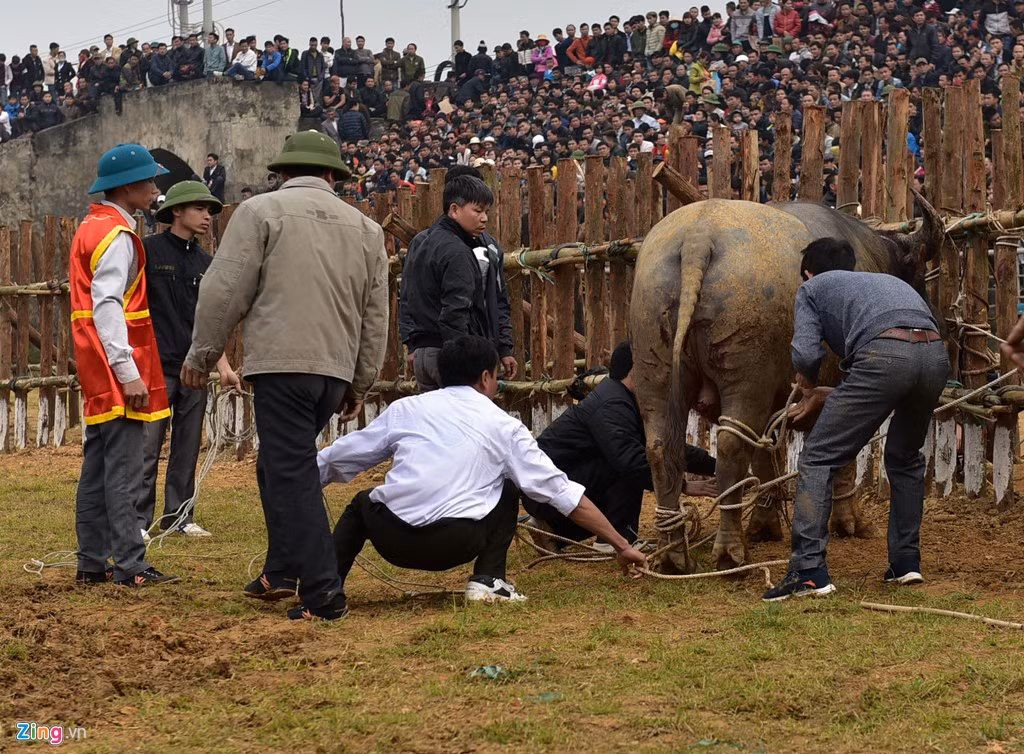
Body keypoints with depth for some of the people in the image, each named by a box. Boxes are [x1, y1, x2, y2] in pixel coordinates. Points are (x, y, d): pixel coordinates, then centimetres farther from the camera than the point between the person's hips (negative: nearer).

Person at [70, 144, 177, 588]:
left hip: (98, 373, 10)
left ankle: (92, 563, 15)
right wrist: (128, 371, -25)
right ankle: (130, 566, -10)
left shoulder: (92, 228, 17)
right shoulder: (117, 235, -13)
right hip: (117, 371, -10)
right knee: (124, 468, -10)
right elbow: (108, 306, -21)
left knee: (97, 466, 11)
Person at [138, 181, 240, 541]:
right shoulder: (149, 250, -4)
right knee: (148, 447, -6)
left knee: (187, 448, 9)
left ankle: (179, 517, 15)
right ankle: (139, 520, -2)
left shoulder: (204, 262, 14)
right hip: (157, 366, -6)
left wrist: (223, 366, 9)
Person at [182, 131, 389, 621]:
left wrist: (201, 355, 7)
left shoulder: (261, 212, 1)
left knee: (291, 474, -5)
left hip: (282, 363, -6)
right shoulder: (365, 228, 17)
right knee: (281, 466, 21)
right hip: (337, 370, 6)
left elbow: (225, 291, -4)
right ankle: (281, 571, 21)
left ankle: (322, 593, -11)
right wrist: (360, 383, 26)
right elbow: (376, 316, 18)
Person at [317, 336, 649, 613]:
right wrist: (621, 545, 19)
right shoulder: (503, 426, 13)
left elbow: (336, 459, 22)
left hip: (390, 538, 2)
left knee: (362, 503, 35)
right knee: (507, 491, 25)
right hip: (455, 545, -2)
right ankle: (488, 581, 12)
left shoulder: (405, 409, 16)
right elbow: (561, 491, 13)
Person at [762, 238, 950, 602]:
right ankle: (906, 562, 29)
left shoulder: (812, 289, 24)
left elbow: (806, 354, 6)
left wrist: (807, 385, 29)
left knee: (817, 458, 6)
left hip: (884, 355, -6)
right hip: (935, 354, 6)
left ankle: (809, 571, -3)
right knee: (905, 459, 30)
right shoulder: (890, 281, 41)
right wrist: (826, 396, 47)